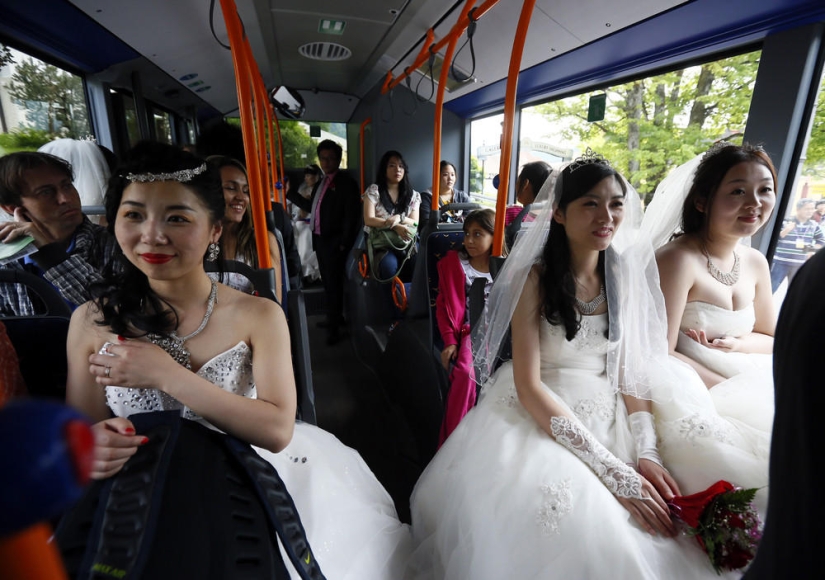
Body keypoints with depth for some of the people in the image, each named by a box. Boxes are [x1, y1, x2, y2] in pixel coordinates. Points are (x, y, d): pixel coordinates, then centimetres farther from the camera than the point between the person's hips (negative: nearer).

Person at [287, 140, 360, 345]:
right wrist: (289, 193, 21)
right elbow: (311, 207, 22)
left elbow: (351, 216, -13)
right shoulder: (320, 183, 18)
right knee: (327, 283, 16)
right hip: (320, 240, 8)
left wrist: (344, 243, -17)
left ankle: (334, 328, 6)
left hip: (334, 242, -8)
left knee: (333, 284, -3)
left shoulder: (346, 183, -7)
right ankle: (335, 318, 30)